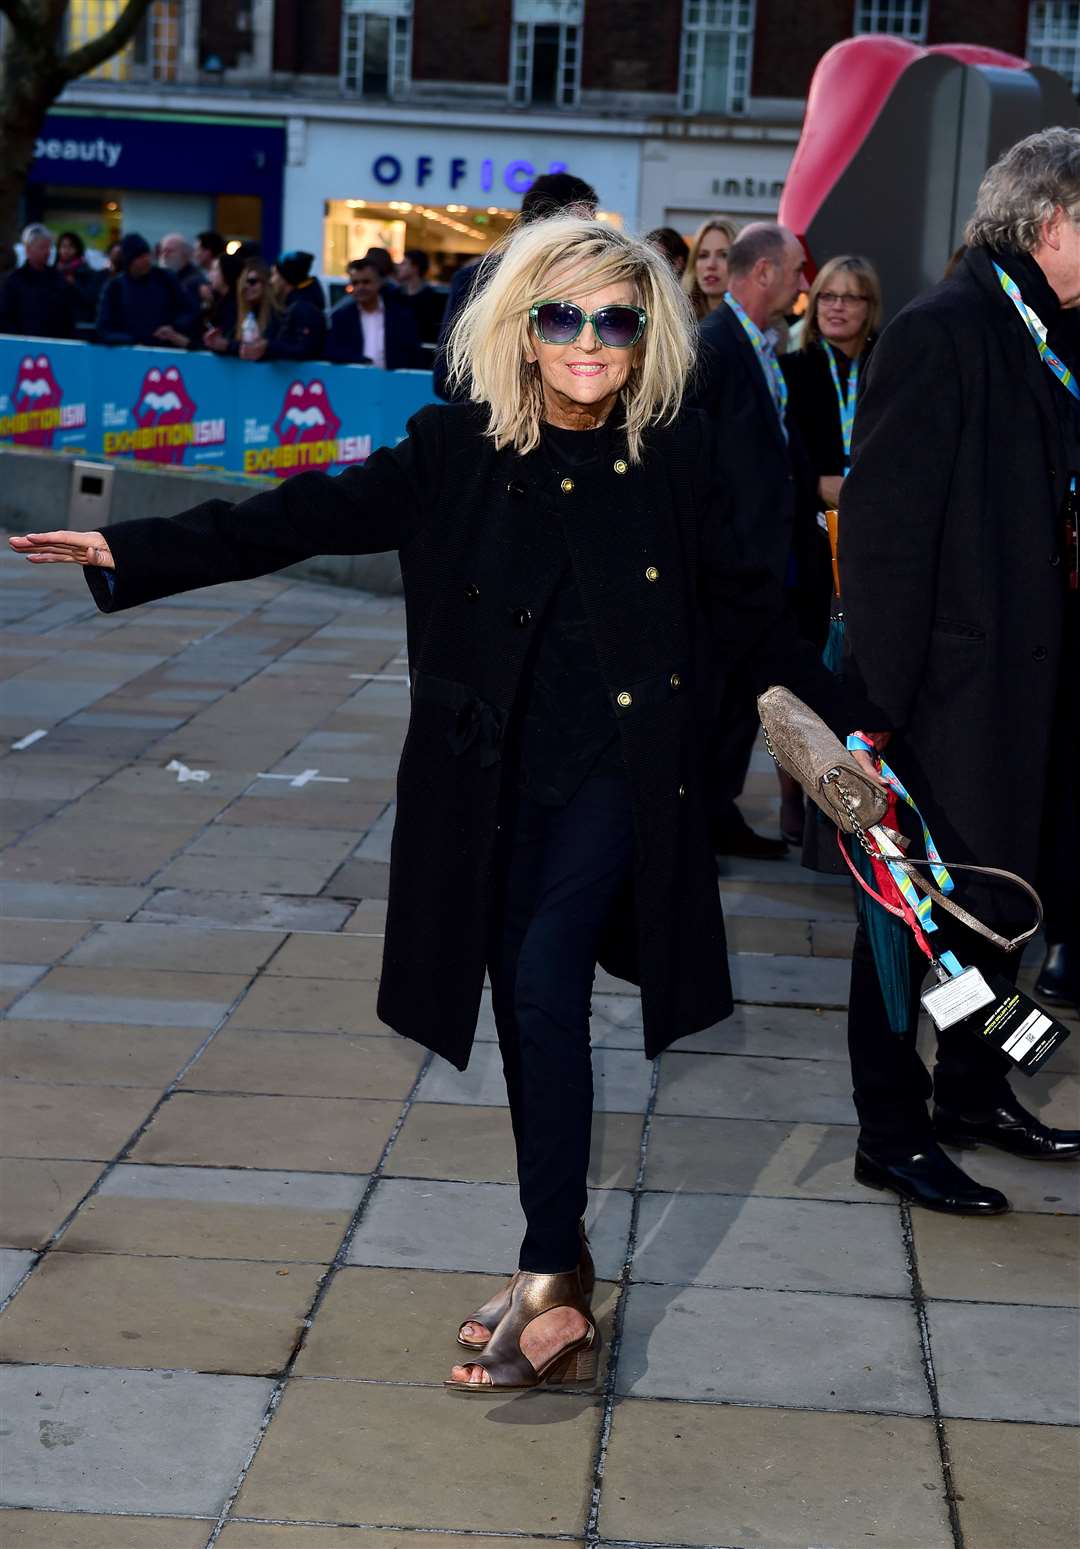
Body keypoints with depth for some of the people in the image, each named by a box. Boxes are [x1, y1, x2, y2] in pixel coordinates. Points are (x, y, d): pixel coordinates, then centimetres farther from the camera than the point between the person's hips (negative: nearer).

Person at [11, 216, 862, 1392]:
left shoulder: (676, 458, -3)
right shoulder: (459, 449, -2)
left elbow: (745, 607, 8)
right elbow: (307, 516, -4)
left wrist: (845, 719, 11)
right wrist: (130, 553, -10)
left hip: (618, 772, -2)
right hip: (493, 781, 2)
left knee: (545, 985, -17)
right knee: (526, 1007, 8)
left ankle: (549, 1281, -12)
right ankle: (558, 1263, 22)